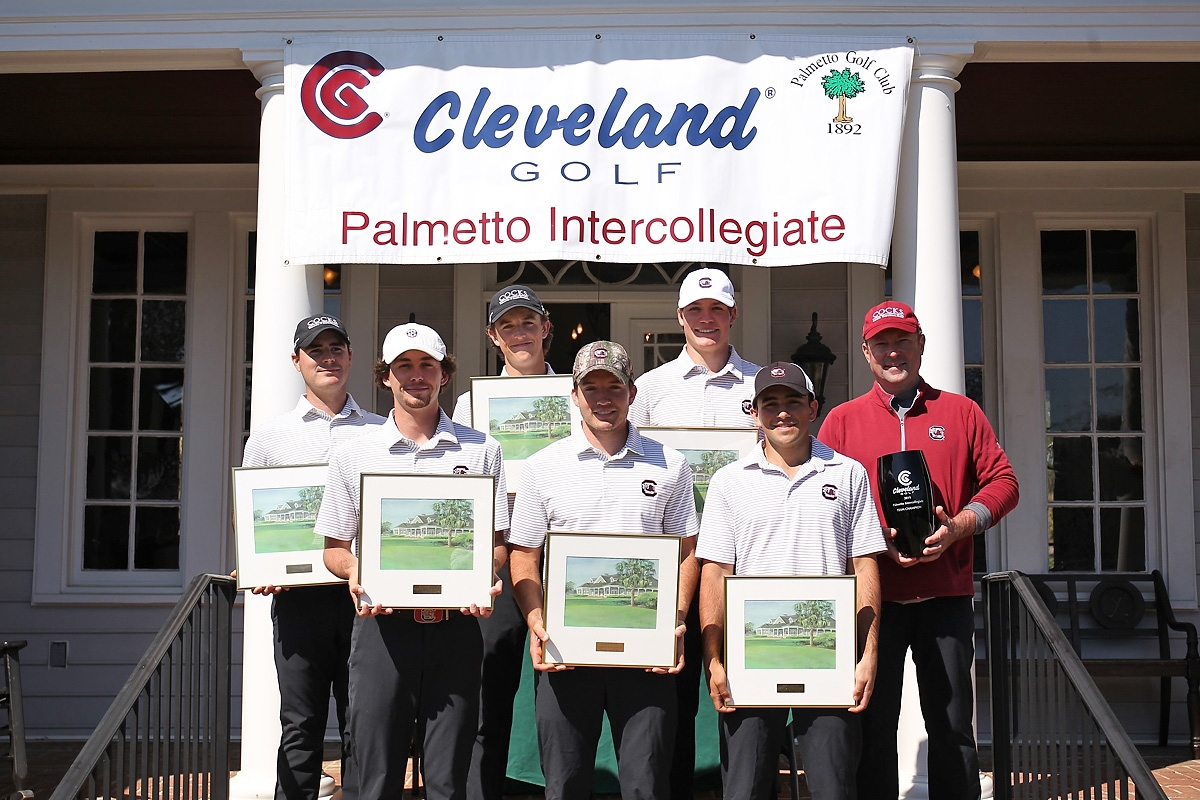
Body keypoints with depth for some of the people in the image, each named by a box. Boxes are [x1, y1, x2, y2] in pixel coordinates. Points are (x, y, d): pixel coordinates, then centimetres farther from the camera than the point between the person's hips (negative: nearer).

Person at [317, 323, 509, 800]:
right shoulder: (352, 455, 8)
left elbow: (497, 540, 12)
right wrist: (356, 573, -10)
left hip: (455, 629, 0)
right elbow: (335, 547, 12)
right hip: (383, 625, 0)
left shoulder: (481, 451, 8)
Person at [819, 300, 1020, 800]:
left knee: (952, 725, 7)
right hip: (873, 594, 0)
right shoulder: (841, 421, 8)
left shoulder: (960, 412, 10)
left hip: (946, 594, 1)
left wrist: (958, 526, -10)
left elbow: (1002, 480, 7)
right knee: (872, 725, 4)